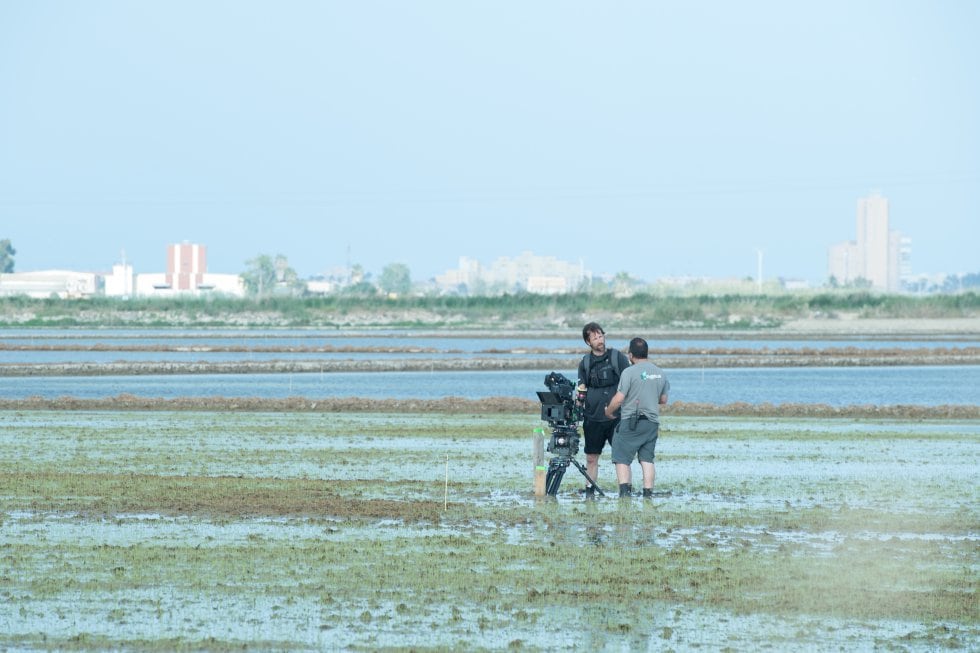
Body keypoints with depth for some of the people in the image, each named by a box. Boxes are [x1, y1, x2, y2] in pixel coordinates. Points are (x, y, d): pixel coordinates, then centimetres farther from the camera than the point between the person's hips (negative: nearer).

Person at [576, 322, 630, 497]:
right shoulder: (585, 362, 9)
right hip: (593, 418, 3)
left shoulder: (618, 357, 1)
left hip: (616, 417, -3)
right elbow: (581, 390, 11)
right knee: (591, 458, 5)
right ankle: (589, 491, 12)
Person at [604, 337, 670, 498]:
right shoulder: (660, 373, 9)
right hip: (652, 422, 5)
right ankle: (648, 492, 2)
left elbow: (619, 398, -13)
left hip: (631, 422, -5)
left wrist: (608, 411, 5)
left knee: (622, 458, 0)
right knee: (647, 459, 8)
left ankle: (625, 489, -15)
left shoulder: (629, 372, -10)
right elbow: (663, 400, 19)